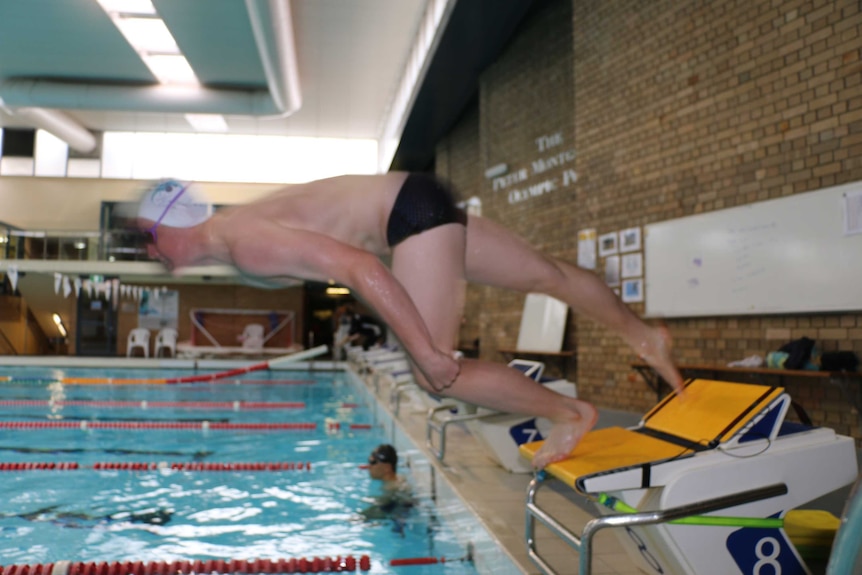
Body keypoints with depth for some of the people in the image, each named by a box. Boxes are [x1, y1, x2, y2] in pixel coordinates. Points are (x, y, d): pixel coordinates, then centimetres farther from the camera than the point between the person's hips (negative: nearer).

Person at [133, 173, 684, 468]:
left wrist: (427, 352, -27)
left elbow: (357, 266, -30)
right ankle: (646, 336, 29)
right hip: (413, 204, 9)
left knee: (437, 373, -9)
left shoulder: (247, 244, -20)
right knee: (549, 273, 15)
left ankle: (570, 413, 6)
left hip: (412, 208, -9)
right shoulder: (237, 227, 10)